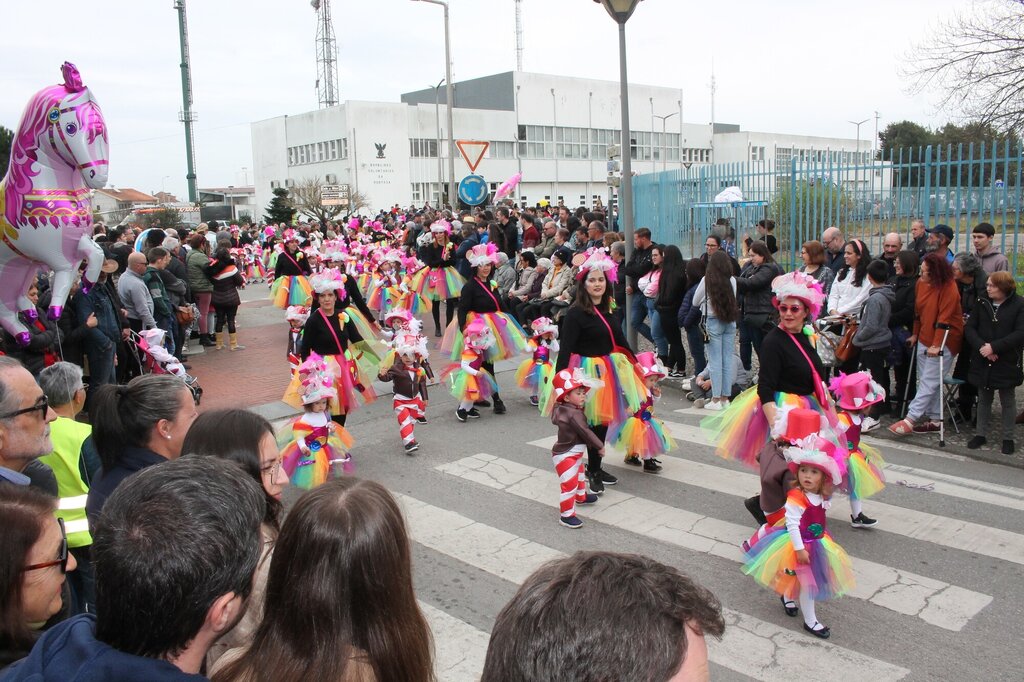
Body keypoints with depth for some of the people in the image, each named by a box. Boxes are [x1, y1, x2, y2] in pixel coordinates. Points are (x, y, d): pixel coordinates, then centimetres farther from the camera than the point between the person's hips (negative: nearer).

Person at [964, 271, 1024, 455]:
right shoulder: (982, 304, 3)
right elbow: (969, 328, -1)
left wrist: (994, 347, -22)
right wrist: (981, 346, -17)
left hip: (1007, 362, -3)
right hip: (983, 362, 3)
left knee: (1007, 400, 9)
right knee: (983, 399, 13)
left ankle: (1008, 438, 20)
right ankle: (981, 434, 24)